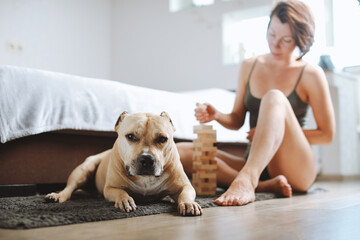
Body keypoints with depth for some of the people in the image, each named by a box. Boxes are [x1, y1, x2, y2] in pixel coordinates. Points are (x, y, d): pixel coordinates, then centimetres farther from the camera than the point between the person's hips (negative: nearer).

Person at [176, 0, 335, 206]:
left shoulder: (311, 75, -2)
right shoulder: (249, 66, 10)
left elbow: (327, 135, 1)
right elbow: (237, 121, 14)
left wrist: (280, 132, -10)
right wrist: (216, 115, -8)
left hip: (297, 171, -4)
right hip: (253, 163, 5)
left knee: (274, 97, -31)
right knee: (181, 151, -17)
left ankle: (245, 181, -48)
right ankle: (265, 185, -28)